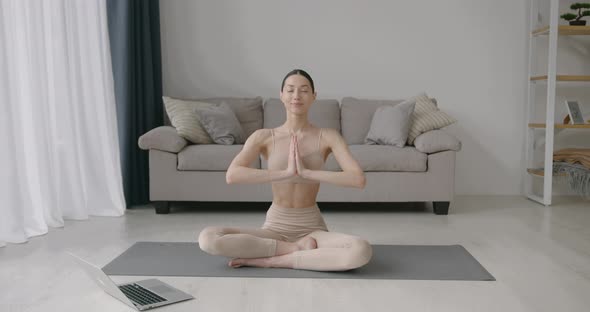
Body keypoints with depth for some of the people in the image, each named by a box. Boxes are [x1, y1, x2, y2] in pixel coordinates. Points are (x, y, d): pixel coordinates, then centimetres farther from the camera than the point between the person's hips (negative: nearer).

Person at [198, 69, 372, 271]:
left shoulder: (328, 136, -3)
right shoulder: (263, 136, -3)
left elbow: (358, 180, -17)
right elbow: (231, 175, -20)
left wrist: (306, 172, -23)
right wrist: (286, 172, -26)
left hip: (312, 229, 0)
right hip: (275, 228, 1)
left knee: (362, 251, -32)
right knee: (207, 238, -25)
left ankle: (271, 261, -19)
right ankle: (298, 249, -15)